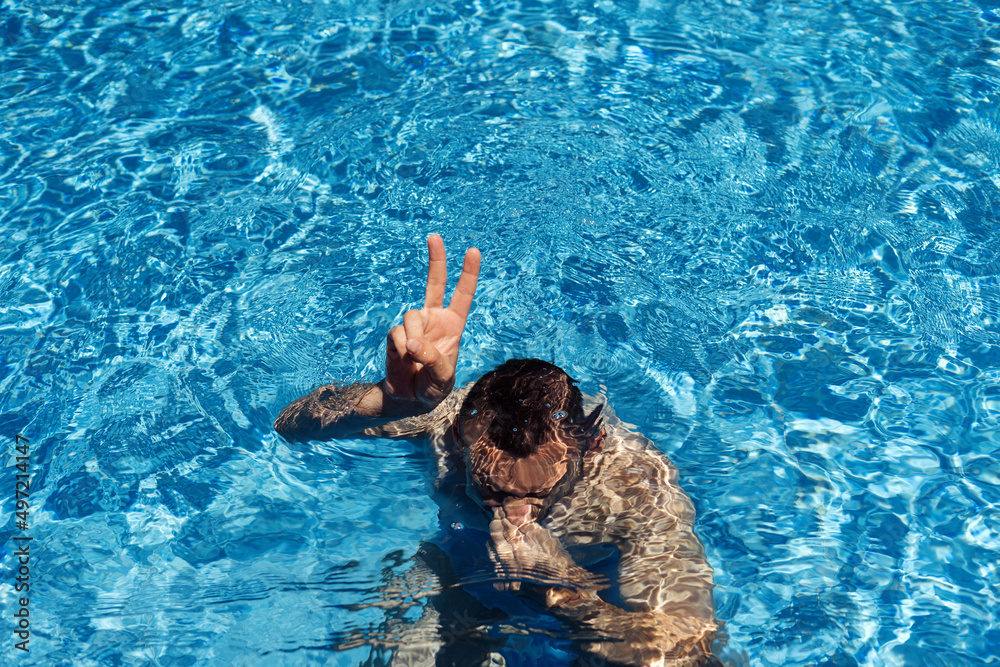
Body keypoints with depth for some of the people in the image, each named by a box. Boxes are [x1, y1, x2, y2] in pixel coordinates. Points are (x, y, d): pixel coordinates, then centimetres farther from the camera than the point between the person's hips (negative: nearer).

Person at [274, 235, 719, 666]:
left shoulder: (641, 486, -36)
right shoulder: (453, 417, -29)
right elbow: (291, 426, -28)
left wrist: (555, 579, -47)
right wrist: (389, 400, -48)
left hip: (595, 583, -2)